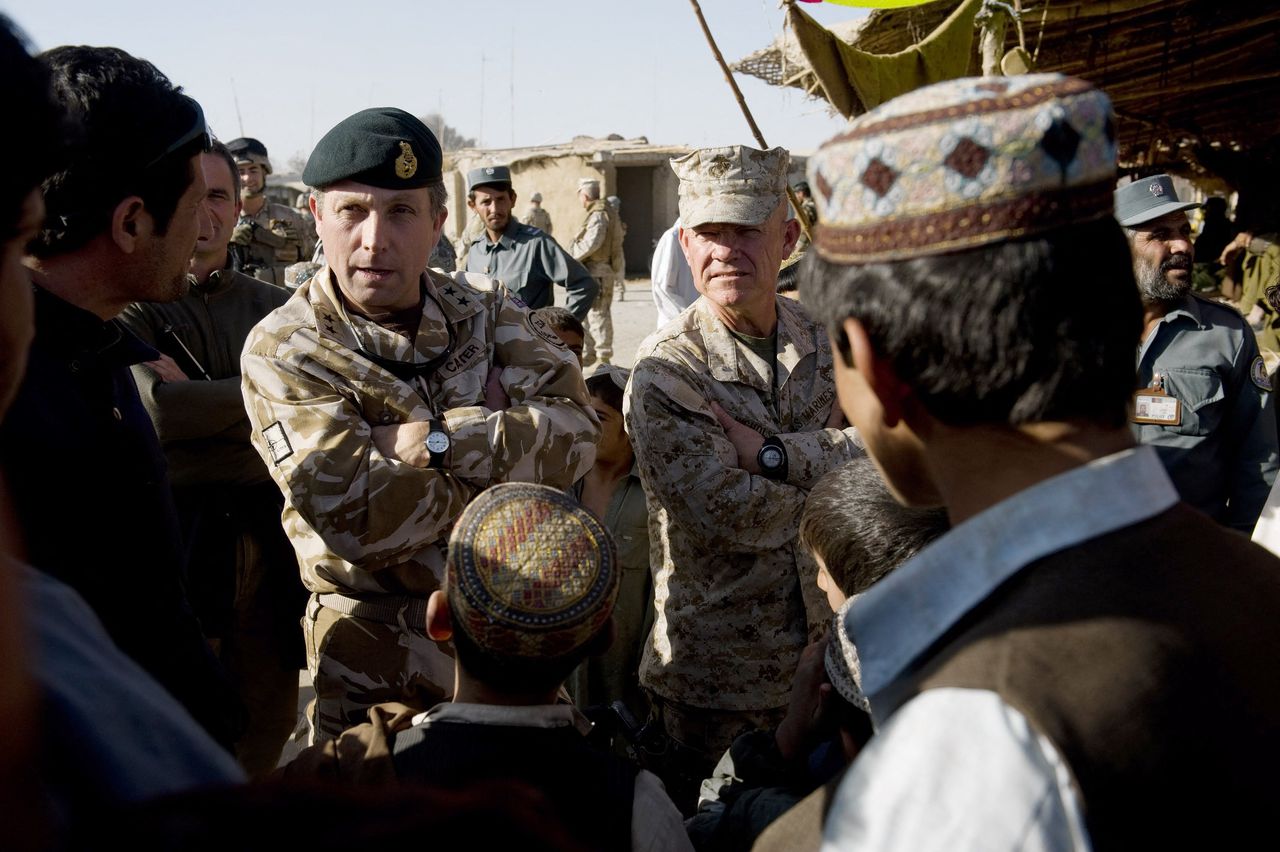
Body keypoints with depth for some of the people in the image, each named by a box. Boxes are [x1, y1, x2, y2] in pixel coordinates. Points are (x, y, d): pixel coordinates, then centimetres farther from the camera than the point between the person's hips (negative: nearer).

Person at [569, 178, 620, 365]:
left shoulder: (599, 215, -15)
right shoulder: (600, 213, 16)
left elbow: (591, 243, -24)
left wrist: (571, 257, -12)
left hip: (596, 272, -11)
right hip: (591, 272, 11)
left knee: (598, 315, -6)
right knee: (589, 314, 17)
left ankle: (604, 357, -1)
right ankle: (588, 354, 25)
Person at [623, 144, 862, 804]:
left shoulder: (831, 343, 1)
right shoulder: (665, 371, -13)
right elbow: (731, 515, -23)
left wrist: (769, 451, -22)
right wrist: (830, 465, -12)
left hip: (832, 657, 4)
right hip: (714, 680, -4)